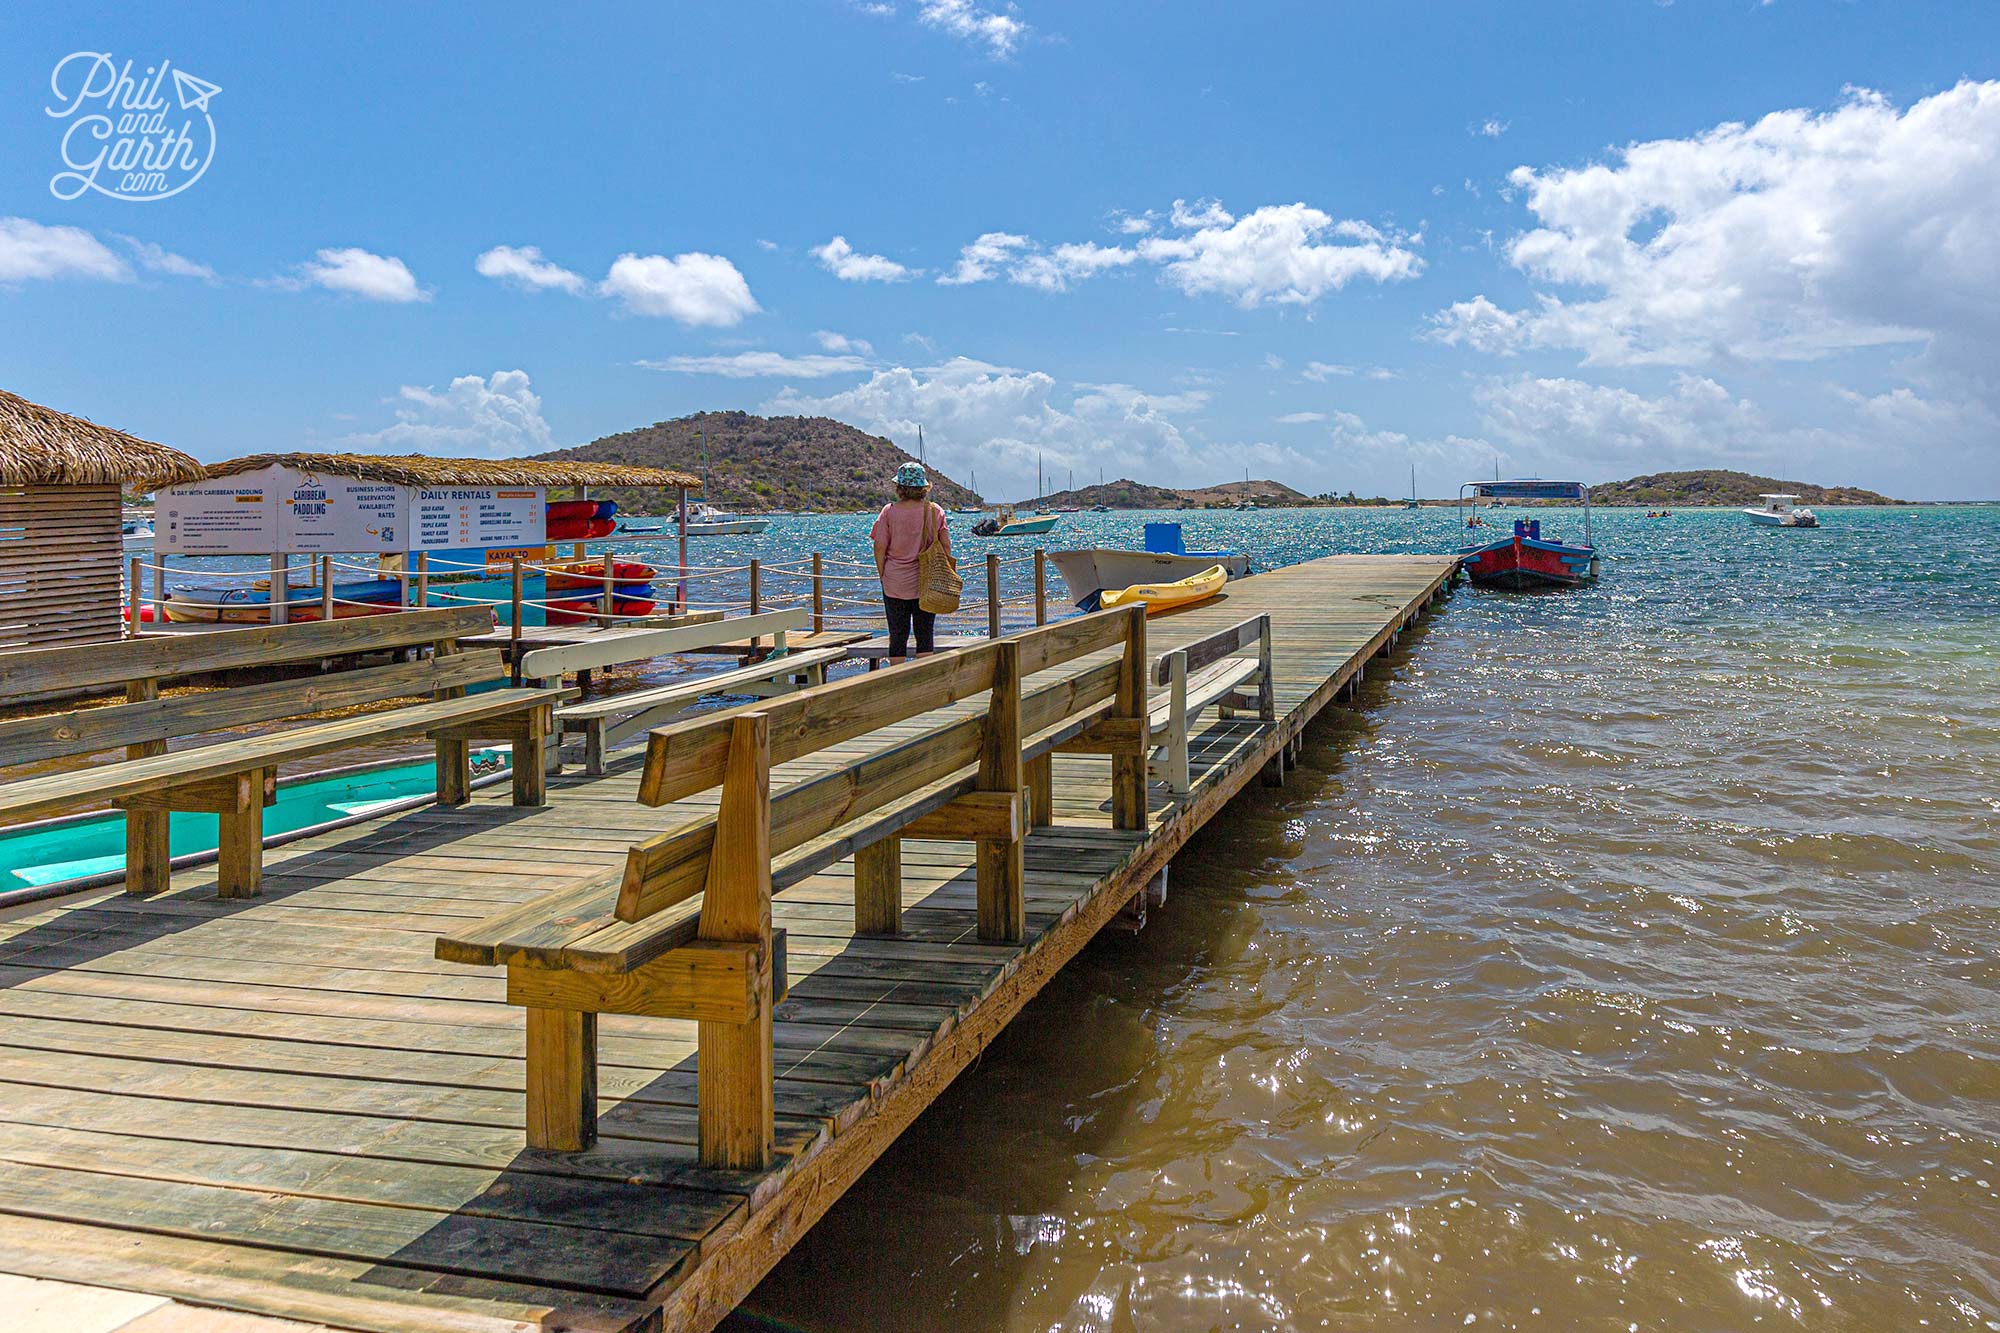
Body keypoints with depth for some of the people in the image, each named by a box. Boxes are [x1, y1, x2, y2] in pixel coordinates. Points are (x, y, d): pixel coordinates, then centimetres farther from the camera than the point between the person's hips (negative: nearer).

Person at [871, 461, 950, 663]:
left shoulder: (889, 511, -6)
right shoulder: (935, 511, -2)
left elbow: (879, 548, -6)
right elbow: (946, 546, -1)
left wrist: (883, 575, 5)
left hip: (895, 584, 0)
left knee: (897, 636, 7)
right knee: (925, 635, 6)